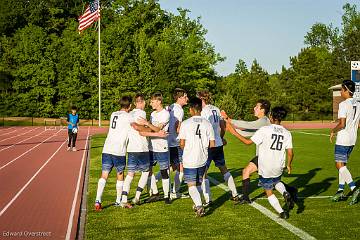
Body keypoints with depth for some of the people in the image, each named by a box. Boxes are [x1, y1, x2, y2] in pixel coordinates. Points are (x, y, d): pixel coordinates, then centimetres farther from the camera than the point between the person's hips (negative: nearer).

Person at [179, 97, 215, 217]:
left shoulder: (185, 123, -9)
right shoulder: (207, 123, -2)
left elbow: (182, 144, -8)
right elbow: (212, 144, 0)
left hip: (189, 160, -3)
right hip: (202, 159, 4)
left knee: (191, 185, 0)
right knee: (198, 183, 21)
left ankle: (199, 206, -17)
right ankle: (197, 204, 31)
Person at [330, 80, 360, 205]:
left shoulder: (343, 104, -16)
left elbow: (342, 124, -21)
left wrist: (333, 131, -4)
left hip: (343, 139, -8)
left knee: (340, 165, -6)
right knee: (342, 164, 15)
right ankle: (340, 191, 17)